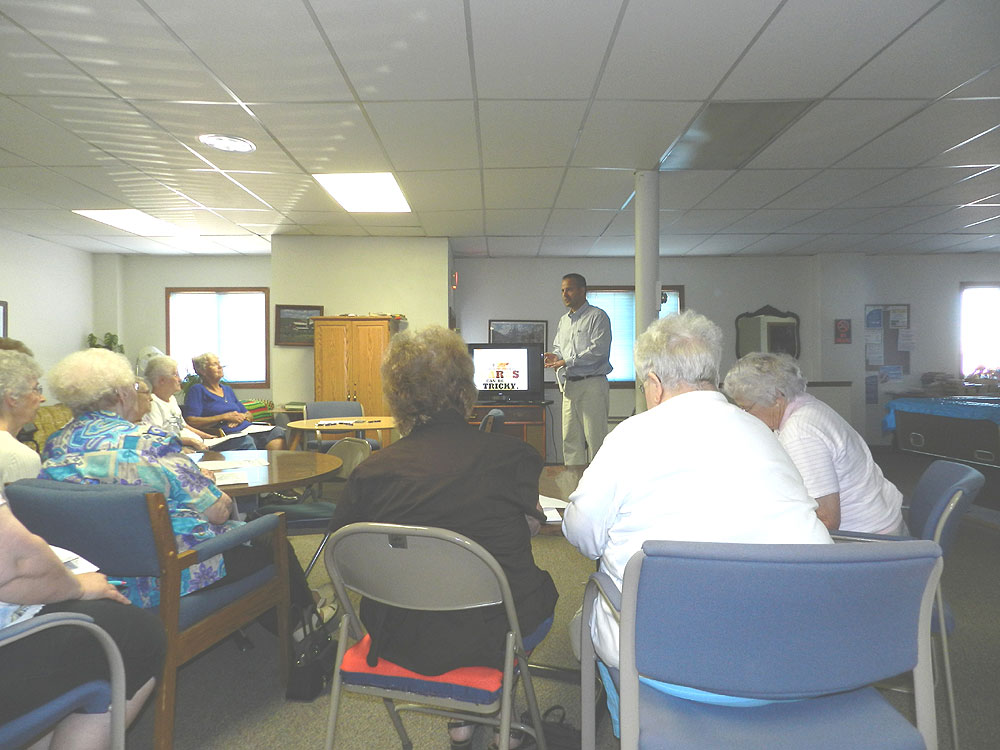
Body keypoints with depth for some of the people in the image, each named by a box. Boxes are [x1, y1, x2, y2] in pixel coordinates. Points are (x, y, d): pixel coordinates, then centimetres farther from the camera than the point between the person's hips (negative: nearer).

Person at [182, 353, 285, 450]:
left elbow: (249, 415, 30)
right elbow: (191, 421, -7)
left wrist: (242, 416, 4)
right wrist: (224, 417, -9)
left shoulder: (227, 389, 29)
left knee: (277, 432, -24)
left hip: (248, 430, 7)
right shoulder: (197, 390, 9)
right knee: (247, 441, -41)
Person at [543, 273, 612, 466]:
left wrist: (567, 361, -16)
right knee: (570, 439, 7)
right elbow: (558, 347, 25)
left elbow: (598, 350, -14)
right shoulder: (563, 321, 20)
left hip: (592, 384, -7)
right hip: (570, 384, 7)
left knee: (595, 438, -6)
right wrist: (556, 357, 0)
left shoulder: (597, 316, -4)